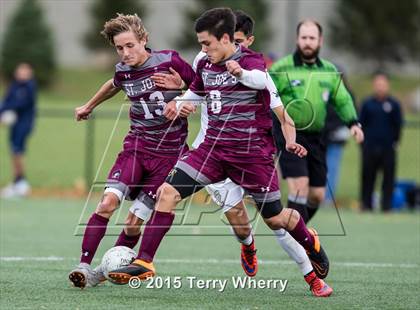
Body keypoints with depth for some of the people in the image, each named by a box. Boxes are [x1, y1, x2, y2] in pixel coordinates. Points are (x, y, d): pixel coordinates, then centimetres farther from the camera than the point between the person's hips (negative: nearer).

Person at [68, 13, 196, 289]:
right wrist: (89, 106, 41)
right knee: (107, 204, -19)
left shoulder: (170, 61, -12)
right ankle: (85, 267, -18)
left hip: (168, 153, -3)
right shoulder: (123, 71, 2)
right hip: (136, 145, 3)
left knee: (134, 222, -7)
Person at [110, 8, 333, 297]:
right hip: (214, 149, 5)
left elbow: (262, 79, -37)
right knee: (167, 191, -13)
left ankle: (311, 244, 38)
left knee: (275, 218, 5)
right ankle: (144, 262, -10)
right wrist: (177, 104, 4)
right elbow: (194, 93, 27)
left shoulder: (250, 60, -12)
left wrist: (241, 73, -61)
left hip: (252, 152, -5)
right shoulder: (205, 65, 7)